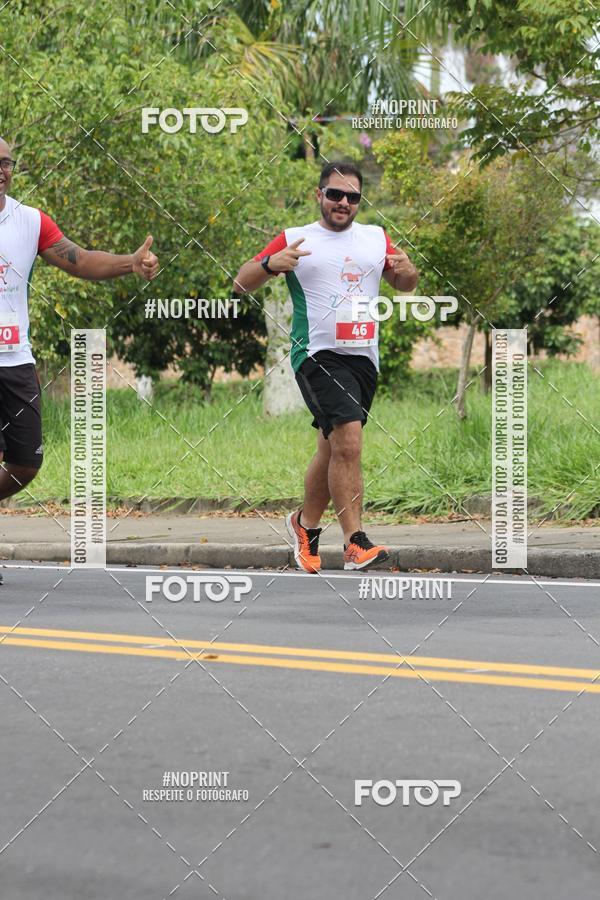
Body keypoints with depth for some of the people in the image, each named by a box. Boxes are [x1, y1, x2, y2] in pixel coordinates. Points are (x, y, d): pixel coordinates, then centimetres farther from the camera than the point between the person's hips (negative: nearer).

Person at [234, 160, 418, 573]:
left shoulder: (376, 237, 16)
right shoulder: (295, 239, 5)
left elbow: (406, 285, 24)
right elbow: (242, 283, 5)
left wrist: (407, 271, 0)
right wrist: (271, 264, -16)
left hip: (364, 357, 5)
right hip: (318, 353, -5)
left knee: (333, 449, 12)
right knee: (348, 440, -21)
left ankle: (306, 524, 34)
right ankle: (356, 544, -22)